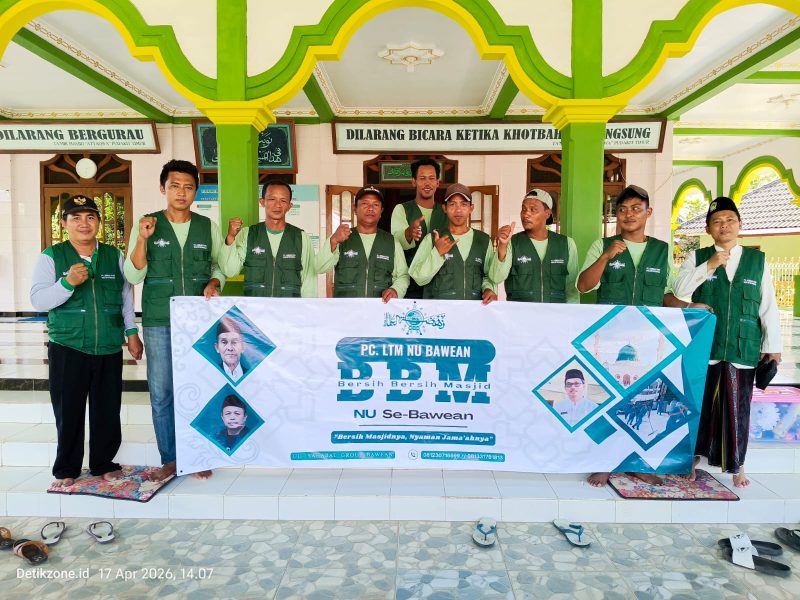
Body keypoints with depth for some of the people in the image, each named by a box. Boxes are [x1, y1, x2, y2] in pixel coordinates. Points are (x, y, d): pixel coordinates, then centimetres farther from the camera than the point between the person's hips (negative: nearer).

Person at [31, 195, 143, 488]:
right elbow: (38, 300, -5)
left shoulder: (114, 256, 9)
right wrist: (67, 282, -21)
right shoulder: (51, 256, 1)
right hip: (67, 348, -2)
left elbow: (127, 296, 14)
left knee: (108, 409, 8)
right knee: (68, 410, 6)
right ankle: (66, 469, 23)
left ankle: (103, 463, 24)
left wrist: (132, 332, 10)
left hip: (109, 348, 2)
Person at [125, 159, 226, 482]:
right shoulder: (145, 226, 4)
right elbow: (134, 276, 0)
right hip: (159, 321, 0)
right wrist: (143, 239, -13)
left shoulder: (209, 227, 6)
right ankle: (169, 458, 18)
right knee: (161, 391, 4)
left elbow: (220, 267, 15)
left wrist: (213, 283, -7)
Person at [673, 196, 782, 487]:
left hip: (743, 349, 1)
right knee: (701, 405, 8)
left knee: (738, 408, 8)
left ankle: (737, 465, 23)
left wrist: (772, 346, 4)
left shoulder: (757, 260, 8)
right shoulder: (697, 257, 6)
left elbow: (769, 306, 7)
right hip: (704, 347, -1)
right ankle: (694, 458, 23)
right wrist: (708, 266, -15)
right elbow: (679, 289, -8)